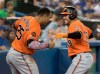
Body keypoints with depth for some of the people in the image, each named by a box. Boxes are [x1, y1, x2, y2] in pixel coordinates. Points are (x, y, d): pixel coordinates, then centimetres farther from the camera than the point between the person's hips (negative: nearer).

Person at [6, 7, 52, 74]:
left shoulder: (25, 18, 5)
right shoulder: (36, 27, -21)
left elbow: (15, 25, 26)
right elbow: (31, 44, -32)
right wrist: (46, 45, -30)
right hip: (20, 56, -9)